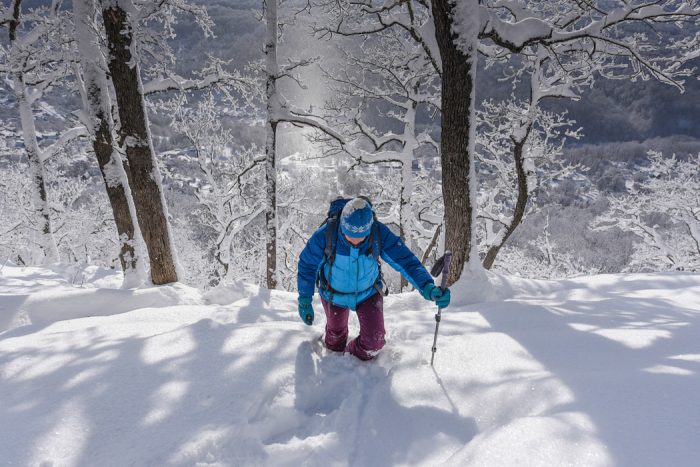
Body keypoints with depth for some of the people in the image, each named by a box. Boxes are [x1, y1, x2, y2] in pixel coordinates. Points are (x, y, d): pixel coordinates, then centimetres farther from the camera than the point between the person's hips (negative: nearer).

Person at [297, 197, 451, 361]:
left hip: (368, 293, 1)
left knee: (374, 341, -5)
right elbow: (307, 265, -16)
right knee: (336, 332, 20)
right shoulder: (326, 234, -34)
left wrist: (428, 288, -48)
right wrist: (305, 301, -11)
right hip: (334, 295, 0)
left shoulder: (379, 234, -31)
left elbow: (406, 260, -31)